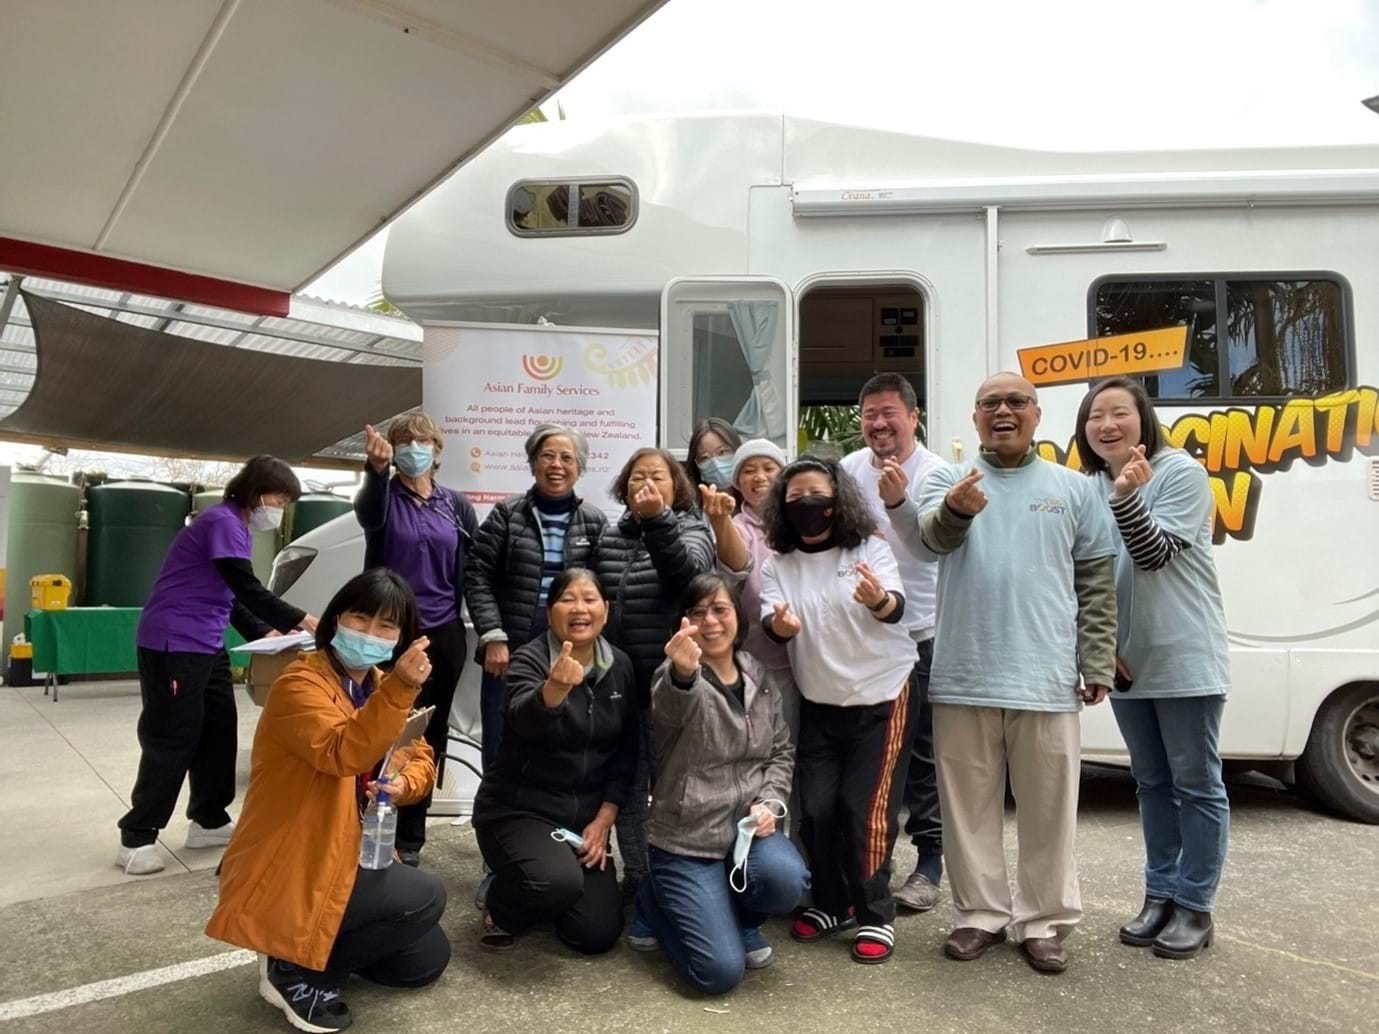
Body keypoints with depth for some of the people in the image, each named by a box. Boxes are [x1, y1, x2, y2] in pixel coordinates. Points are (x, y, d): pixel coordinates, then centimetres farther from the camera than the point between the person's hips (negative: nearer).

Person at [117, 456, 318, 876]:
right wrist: (302, 620, -21)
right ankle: (137, 837, 7)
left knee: (219, 731, 11)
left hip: (207, 646, 10)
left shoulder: (238, 529, 15)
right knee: (172, 738, -4)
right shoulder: (222, 522, -16)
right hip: (172, 644, -10)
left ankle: (208, 821, 22)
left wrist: (266, 633, 5)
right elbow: (248, 590, -22)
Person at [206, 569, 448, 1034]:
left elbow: (420, 758, 9)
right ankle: (296, 971, -4)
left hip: (350, 855, 9)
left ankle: (314, 948, 21)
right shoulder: (299, 683, -19)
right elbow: (342, 753, -34)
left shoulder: (383, 687, 7)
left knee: (426, 961, 10)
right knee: (426, 897, -21)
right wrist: (400, 688, -46)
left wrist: (402, 784, -14)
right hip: (285, 873, -8)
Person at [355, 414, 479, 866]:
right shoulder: (384, 495, -1)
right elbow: (369, 513, -27)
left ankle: (410, 835, 21)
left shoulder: (456, 504, 7)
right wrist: (376, 469, -48)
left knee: (431, 734, 8)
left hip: (443, 635, 3)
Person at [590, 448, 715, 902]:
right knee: (626, 782, 12)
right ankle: (635, 876, 26)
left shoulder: (692, 530, -2)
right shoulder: (609, 537, 9)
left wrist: (657, 520, -37)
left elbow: (684, 571, -24)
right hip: (618, 678, 4)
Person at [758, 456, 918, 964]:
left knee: (865, 808, -5)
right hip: (818, 704, 3)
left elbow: (896, 608, -23)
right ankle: (830, 903, 25)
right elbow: (770, 621, -12)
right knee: (816, 808, 4)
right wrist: (779, 624, -37)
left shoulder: (869, 548, -9)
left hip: (881, 696, -3)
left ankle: (875, 914, 14)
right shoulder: (778, 564, -1)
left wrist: (879, 599, -47)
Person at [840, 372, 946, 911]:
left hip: (920, 633, -4)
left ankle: (928, 860, 18)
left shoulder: (934, 473, -7)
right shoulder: (850, 468, 6)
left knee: (922, 751, 4)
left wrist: (897, 501, -38)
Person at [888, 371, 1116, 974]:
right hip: (963, 678, 0)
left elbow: (1097, 583, 9)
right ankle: (981, 913, 25)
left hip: (1046, 678, 0)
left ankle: (1044, 922, 24)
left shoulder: (1073, 489, 8)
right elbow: (931, 535, -16)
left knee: (1047, 809, 9)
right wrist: (955, 510, -40)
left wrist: (1096, 663, 3)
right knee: (970, 806, 11)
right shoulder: (948, 481, 6)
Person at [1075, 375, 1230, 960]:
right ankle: (1159, 896, 27)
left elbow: (1155, 554, -20)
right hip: (1125, 662, 5)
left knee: (1197, 784, 5)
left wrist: (1128, 496, -36)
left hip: (1186, 658, -5)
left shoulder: (1181, 472, -10)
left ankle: (1194, 906, 17)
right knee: (1151, 782, 15)